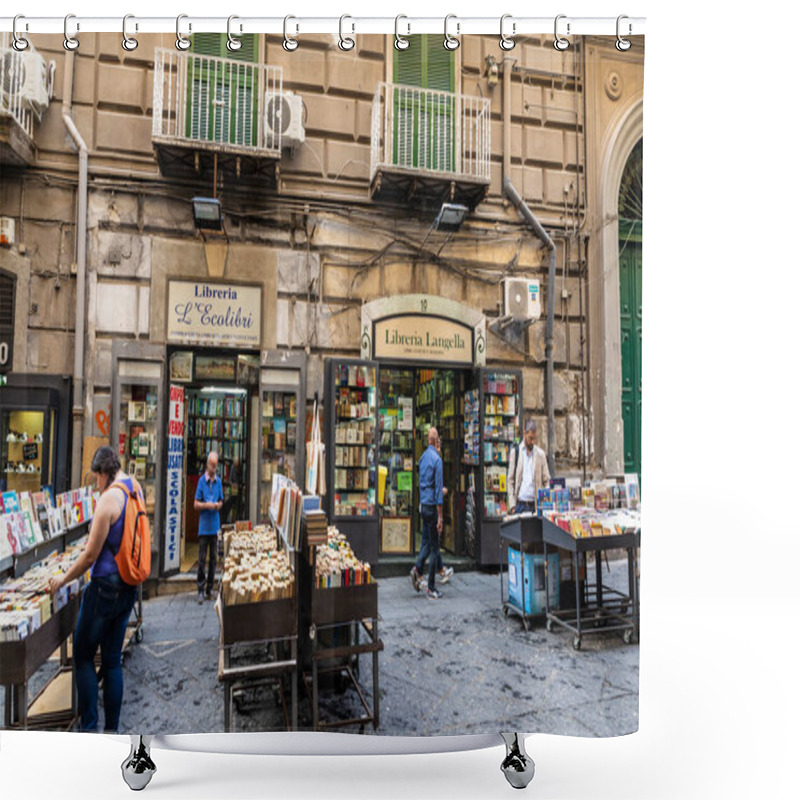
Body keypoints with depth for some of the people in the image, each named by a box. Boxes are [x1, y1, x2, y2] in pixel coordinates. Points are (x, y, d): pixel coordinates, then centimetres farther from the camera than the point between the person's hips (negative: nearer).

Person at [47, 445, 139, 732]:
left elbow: (90, 555, -13)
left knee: (82, 655, 9)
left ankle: (89, 729, 13)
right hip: (129, 587, 8)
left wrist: (64, 578, 1)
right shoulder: (135, 489, 7)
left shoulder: (110, 497, -18)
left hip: (105, 587, -8)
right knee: (112, 660, 15)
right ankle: (111, 731, 22)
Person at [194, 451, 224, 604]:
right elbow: (196, 504, -3)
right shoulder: (201, 481, -3)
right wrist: (207, 505, -19)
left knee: (213, 558, 8)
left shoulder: (218, 481, 8)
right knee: (202, 558, -3)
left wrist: (218, 505, -6)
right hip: (204, 526, -4)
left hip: (215, 525, 4)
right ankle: (200, 590, 5)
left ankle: (210, 588, 18)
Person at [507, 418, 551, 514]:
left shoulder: (540, 454, 7)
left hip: (535, 505, 1)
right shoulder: (515, 452, 5)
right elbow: (510, 480, 4)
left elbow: (546, 480, 7)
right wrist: (512, 505, -4)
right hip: (519, 505, -1)